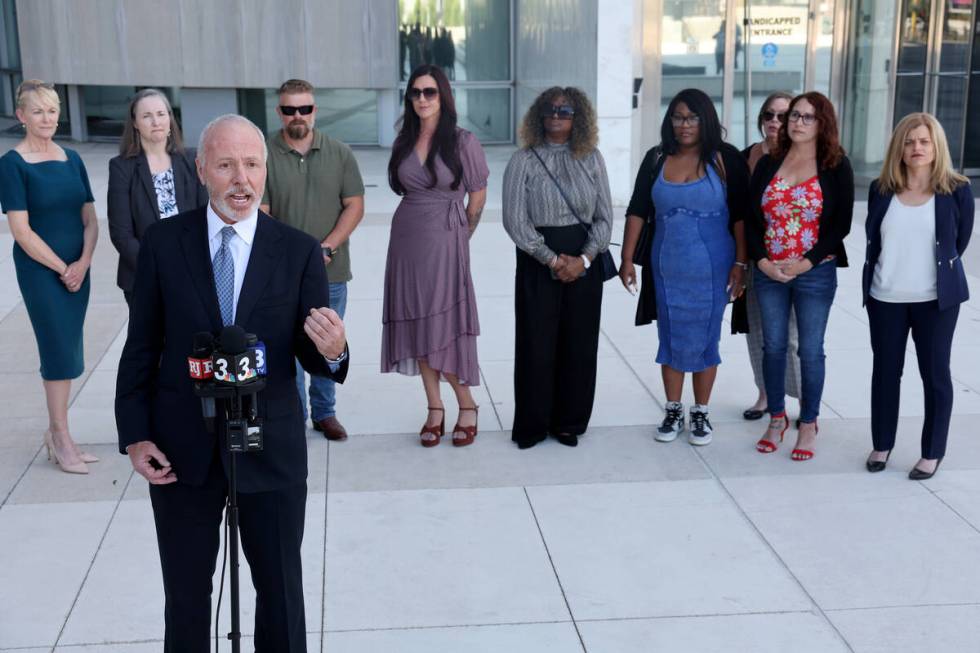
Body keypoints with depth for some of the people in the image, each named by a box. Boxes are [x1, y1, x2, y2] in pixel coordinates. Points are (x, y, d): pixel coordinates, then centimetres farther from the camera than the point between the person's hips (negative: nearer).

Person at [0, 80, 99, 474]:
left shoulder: (72, 159, 7)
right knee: (60, 349, -2)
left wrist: (82, 263, -8)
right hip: (40, 269, -5)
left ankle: (55, 434, 21)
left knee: (65, 351, 10)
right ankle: (61, 438, 11)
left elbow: (90, 219, 7)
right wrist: (62, 269, -11)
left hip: (77, 269, 5)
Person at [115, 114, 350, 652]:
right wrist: (135, 436, -4)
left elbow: (315, 358, -6)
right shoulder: (163, 242, -5)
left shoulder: (299, 251, -7)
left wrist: (332, 352, -29)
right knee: (186, 592, 18)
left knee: (281, 587, 14)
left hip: (270, 447, 0)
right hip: (181, 448, 1)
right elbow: (141, 347, 1)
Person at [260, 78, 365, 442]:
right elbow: (260, 214, -5)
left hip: (332, 271, 2)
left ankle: (325, 413, 25)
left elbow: (354, 206, 1)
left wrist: (327, 248, -11)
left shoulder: (339, 154, 3)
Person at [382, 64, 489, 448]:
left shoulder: (462, 142, -7)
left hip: (445, 241, -5)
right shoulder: (404, 142, 7)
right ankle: (434, 411, 15)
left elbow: (478, 197, 0)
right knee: (417, 326, 6)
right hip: (407, 239, 5)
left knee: (444, 325, -4)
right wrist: (421, 222, 10)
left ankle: (467, 407, 12)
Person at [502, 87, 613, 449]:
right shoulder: (524, 160, -1)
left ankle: (569, 423, 18)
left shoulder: (592, 159, 7)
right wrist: (553, 259, -11)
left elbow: (604, 216, 4)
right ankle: (531, 426, 13)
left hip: (585, 265, 2)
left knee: (579, 344, 5)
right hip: (537, 263, -2)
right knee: (537, 344, 0)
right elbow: (515, 220, -7)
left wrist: (584, 259, -10)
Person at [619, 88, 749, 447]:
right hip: (666, 268, 3)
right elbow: (637, 211, 3)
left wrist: (740, 263, -8)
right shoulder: (656, 159, 3)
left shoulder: (725, 158, -5)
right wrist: (627, 259, -1)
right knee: (670, 338, 10)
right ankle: (673, 412, 22)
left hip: (711, 269, -2)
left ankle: (700, 414, 20)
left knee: (703, 339, 6)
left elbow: (740, 215, -4)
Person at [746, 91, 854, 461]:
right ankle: (777, 419, 25)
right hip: (769, 272, 3)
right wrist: (762, 261, -8)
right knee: (773, 346, 10)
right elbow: (752, 217, 4)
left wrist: (806, 263, -14)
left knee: (810, 349, 4)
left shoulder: (836, 167, -3)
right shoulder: (768, 164, 5)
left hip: (816, 273, -3)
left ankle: (808, 426, 17)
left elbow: (841, 224, -6)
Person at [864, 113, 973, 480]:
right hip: (885, 297, 2)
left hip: (936, 299, -2)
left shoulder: (957, 191, -6)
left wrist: (938, 272, 9)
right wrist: (894, 272, 8)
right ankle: (882, 445, 26)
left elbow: (959, 243, 4)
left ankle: (932, 453, 17)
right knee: (885, 371, 11)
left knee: (935, 374, 5)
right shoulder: (881, 190, 1)